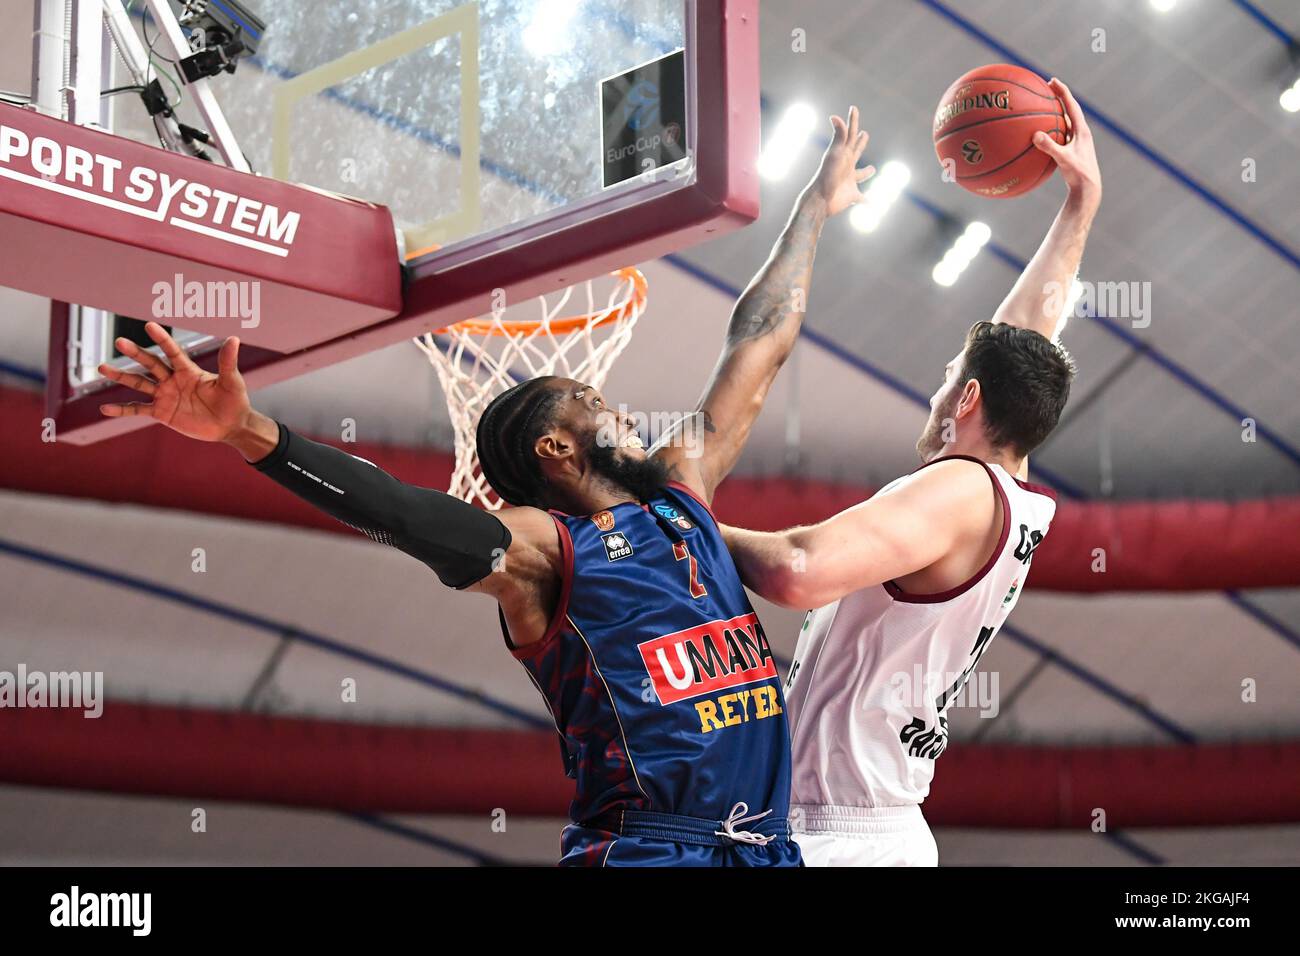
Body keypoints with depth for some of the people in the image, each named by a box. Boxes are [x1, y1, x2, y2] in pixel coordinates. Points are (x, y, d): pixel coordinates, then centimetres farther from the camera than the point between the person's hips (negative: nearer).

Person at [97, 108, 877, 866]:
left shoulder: (680, 492, 17)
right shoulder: (539, 547, -3)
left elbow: (758, 348, 25)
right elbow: (402, 511, -20)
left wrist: (815, 207, 33)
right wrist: (250, 431, -34)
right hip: (646, 848, -7)